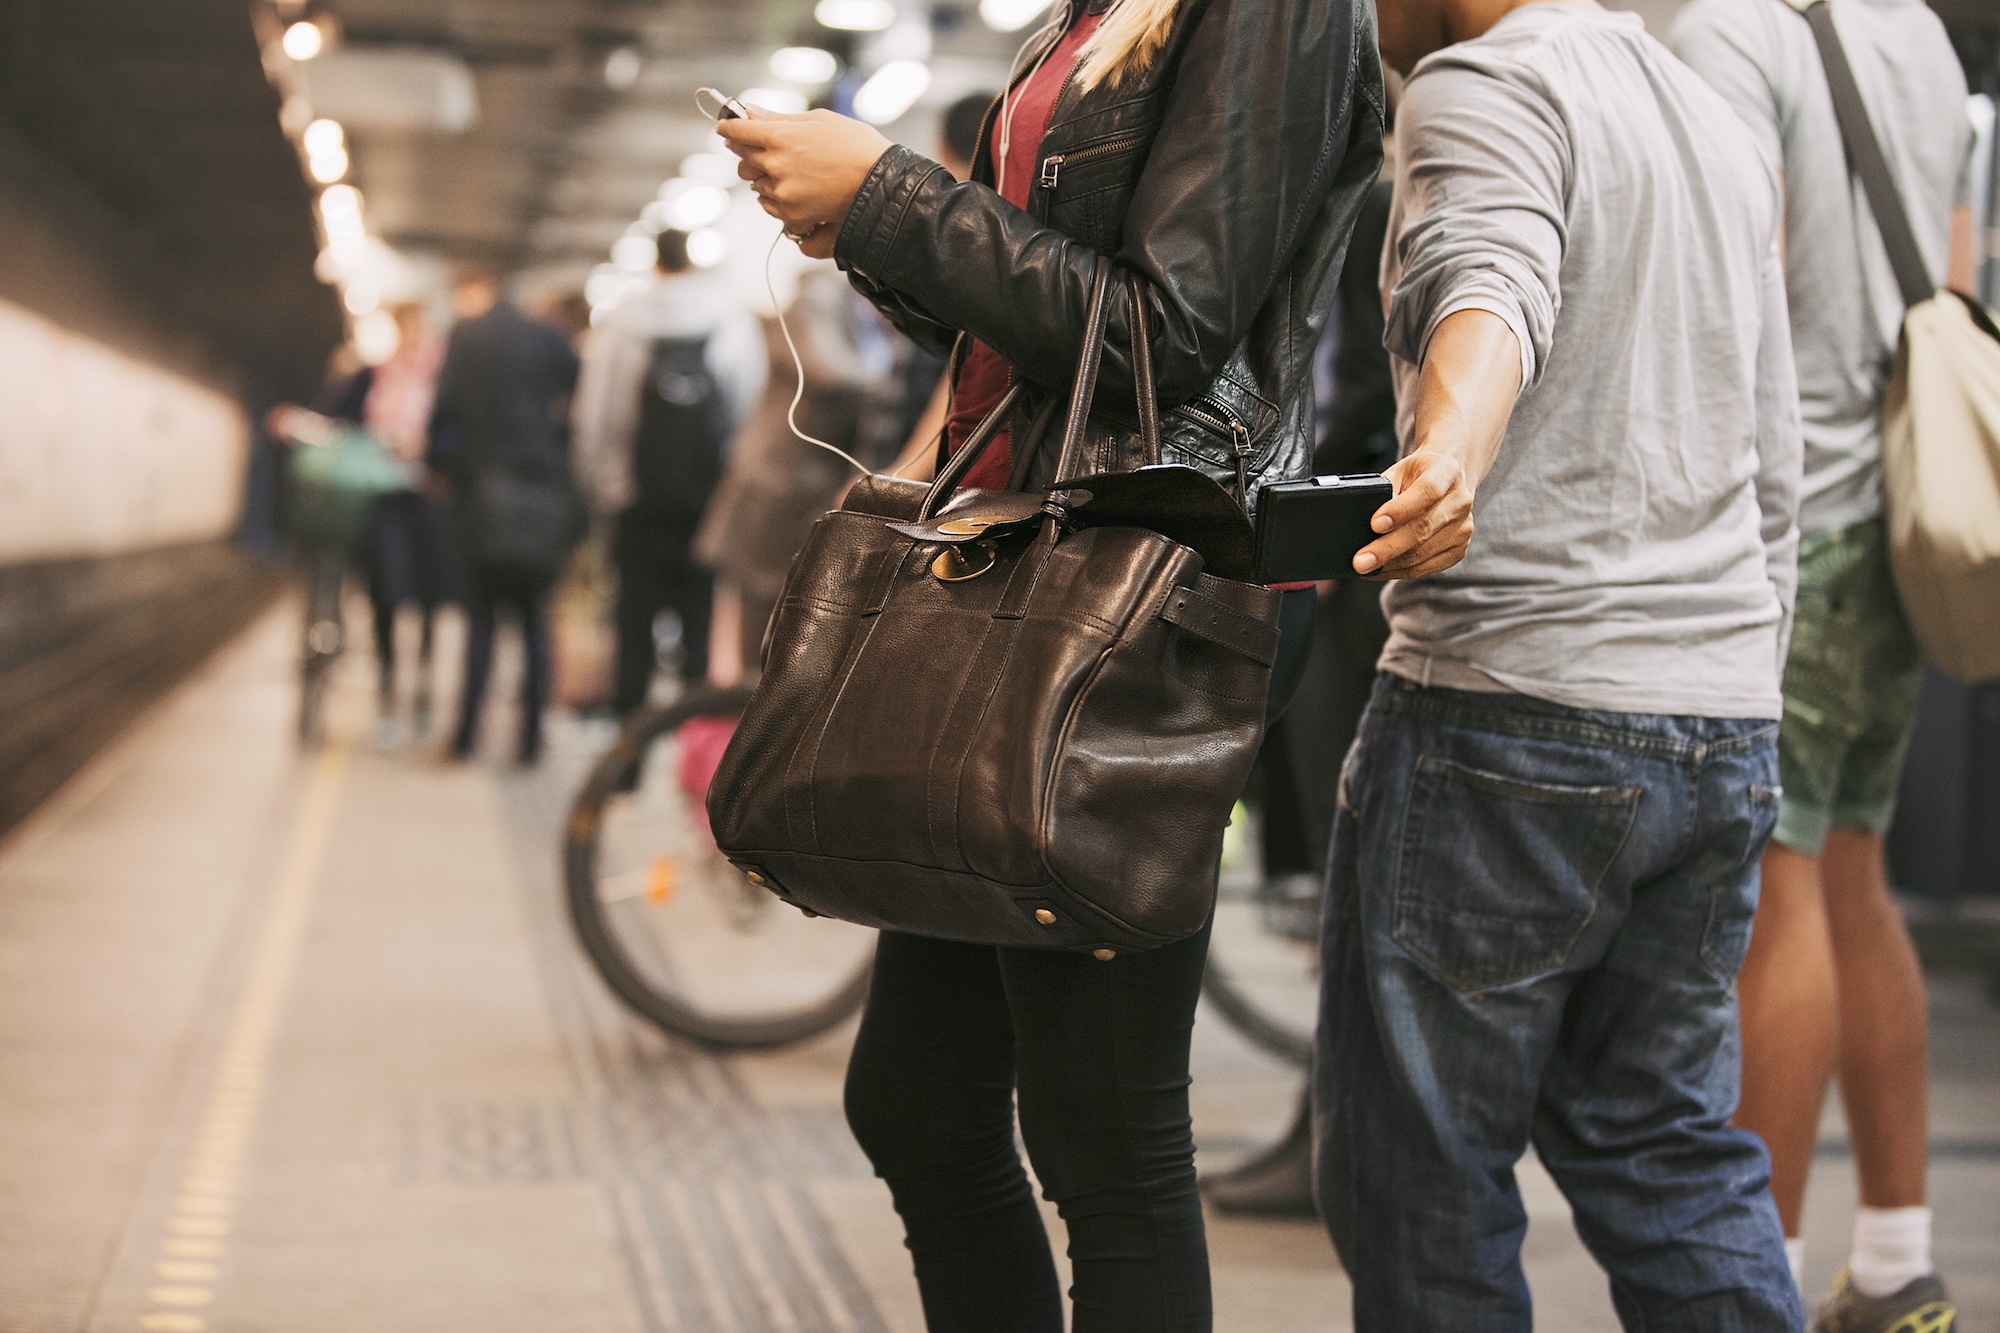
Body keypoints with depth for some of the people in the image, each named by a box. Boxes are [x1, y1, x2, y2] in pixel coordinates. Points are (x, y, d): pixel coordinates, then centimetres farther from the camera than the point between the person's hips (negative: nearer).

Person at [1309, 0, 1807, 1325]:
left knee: (1418, 1162, 2)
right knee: (1662, 1139, 14)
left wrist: (1456, 447, -47)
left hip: (1514, 709, -8)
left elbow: (1496, 283, -28)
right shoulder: (1719, 123, 21)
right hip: (1727, 721, 8)